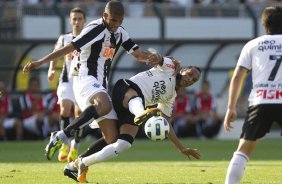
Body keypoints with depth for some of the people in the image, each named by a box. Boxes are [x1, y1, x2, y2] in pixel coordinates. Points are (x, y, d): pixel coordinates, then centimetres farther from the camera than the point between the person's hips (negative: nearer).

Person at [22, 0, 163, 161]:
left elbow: (138, 54, 18)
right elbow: (69, 48, -14)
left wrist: (154, 57, -6)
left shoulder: (120, 33, 16)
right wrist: (40, 62, -19)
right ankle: (62, 136, -30)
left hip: (100, 87, 8)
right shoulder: (96, 29, -10)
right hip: (86, 79, -8)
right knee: (105, 106, -40)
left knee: (112, 137, -1)